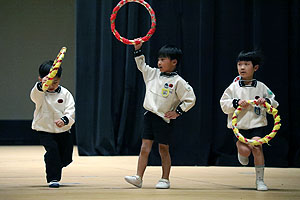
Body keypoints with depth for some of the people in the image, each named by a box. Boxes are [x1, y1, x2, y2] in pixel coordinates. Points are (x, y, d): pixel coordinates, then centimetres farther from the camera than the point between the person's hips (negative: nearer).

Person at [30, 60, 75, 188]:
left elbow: (71, 111, -10)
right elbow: (34, 96, -34)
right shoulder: (40, 94, -9)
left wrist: (64, 120, -31)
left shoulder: (65, 93, -4)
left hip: (63, 131, 3)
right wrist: (41, 85, -55)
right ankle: (53, 178, -17)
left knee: (66, 158, 7)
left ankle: (53, 166, 42)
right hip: (45, 130, -3)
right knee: (52, 148, -26)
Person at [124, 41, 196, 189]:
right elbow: (141, 66, 22)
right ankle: (138, 178, -3)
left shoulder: (177, 81, -9)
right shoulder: (153, 74, 8)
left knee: (163, 149, 5)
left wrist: (177, 112, -8)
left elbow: (190, 99, -7)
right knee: (144, 148, 0)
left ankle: (165, 179, 14)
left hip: (164, 119, -5)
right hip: (149, 116, 5)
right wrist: (138, 50, 12)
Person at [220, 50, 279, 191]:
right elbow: (224, 105, 2)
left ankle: (260, 179, -4)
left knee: (256, 147, -17)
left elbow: (274, 104, 12)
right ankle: (241, 153, 23)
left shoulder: (261, 87, 6)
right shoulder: (233, 87, 4)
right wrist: (236, 103, -15)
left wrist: (266, 101, -9)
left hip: (257, 123, 0)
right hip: (239, 124, 0)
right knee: (245, 150, -18)